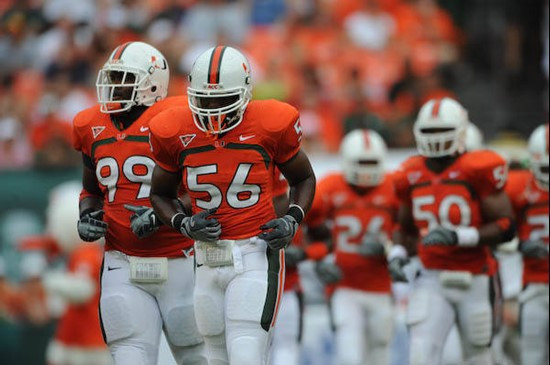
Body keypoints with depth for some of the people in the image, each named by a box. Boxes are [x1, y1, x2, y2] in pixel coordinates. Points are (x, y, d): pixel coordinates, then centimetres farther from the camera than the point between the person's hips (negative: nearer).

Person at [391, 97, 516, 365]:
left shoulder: (478, 171, -11)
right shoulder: (412, 176, 5)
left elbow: (506, 227, -14)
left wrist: (459, 236, -25)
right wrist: (398, 254, 0)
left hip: (473, 280, -3)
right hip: (432, 281, 3)